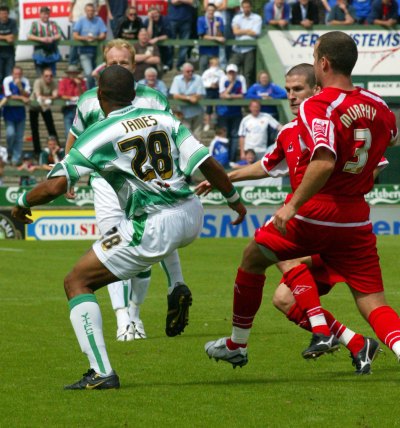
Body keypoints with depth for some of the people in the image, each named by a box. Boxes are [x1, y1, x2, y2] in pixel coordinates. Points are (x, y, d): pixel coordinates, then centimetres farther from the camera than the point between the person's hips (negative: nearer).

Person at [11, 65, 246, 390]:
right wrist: (235, 199, 18)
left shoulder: (97, 137, -8)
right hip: (191, 217, 6)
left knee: (77, 282, 5)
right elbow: (207, 163, 3)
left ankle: (102, 372, -8)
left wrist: (22, 203, 7)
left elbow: (55, 186, -13)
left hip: (152, 228, -6)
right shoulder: (163, 119, 4)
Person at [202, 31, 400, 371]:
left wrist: (293, 205, -27)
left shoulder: (316, 108, -16)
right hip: (356, 221, 5)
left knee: (253, 259, 21)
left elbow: (325, 162, -30)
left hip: (314, 215, -4)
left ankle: (237, 345, 35)